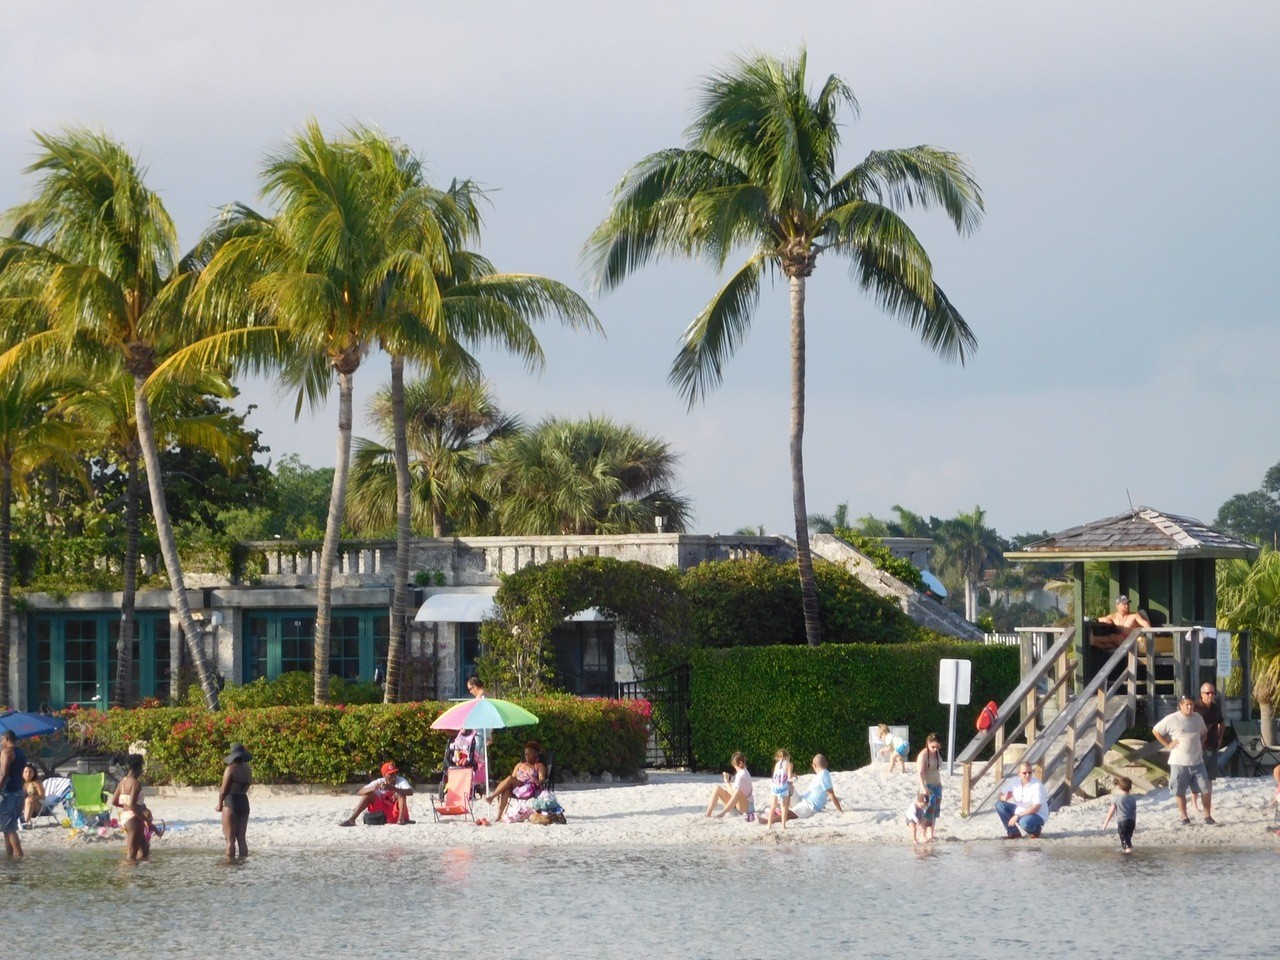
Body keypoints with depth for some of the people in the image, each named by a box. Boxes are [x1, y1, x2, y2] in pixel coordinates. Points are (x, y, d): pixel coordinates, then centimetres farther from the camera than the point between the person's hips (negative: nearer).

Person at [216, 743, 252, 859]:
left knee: (230, 840, -3)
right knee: (241, 838, 12)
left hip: (231, 802, -7)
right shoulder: (248, 770, 8)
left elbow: (223, 791, -10)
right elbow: (245, 788, 11)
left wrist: (220, 805, 4)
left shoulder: (231, 769, -12)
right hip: (244, 802, 7)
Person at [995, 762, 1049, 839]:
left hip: (1037, 814, -6)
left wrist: (1018, 816, -31)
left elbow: (1036, 808, -27)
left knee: (1024, 822, -39)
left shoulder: (1037, 785, -22)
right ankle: (1013, 832, -4)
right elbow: (1001, 796, 5)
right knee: (999, 805, -10)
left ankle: (1035, 831, -2)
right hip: (1020, 811, 6)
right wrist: (1005, 796, -22)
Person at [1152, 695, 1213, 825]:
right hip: (1179, 762, -4)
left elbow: (1204, 733, 26)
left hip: (1197, 761, 4)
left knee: (1206, 789, 0)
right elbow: (1155, 731, -1)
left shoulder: (1198, 718, 7)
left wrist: (1201, 745, 10)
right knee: (1180, 791, 2)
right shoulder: (1172, 719, -8)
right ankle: (1185, 818, 13)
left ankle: (1208, 816, 12)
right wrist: (1167, 745, -6)